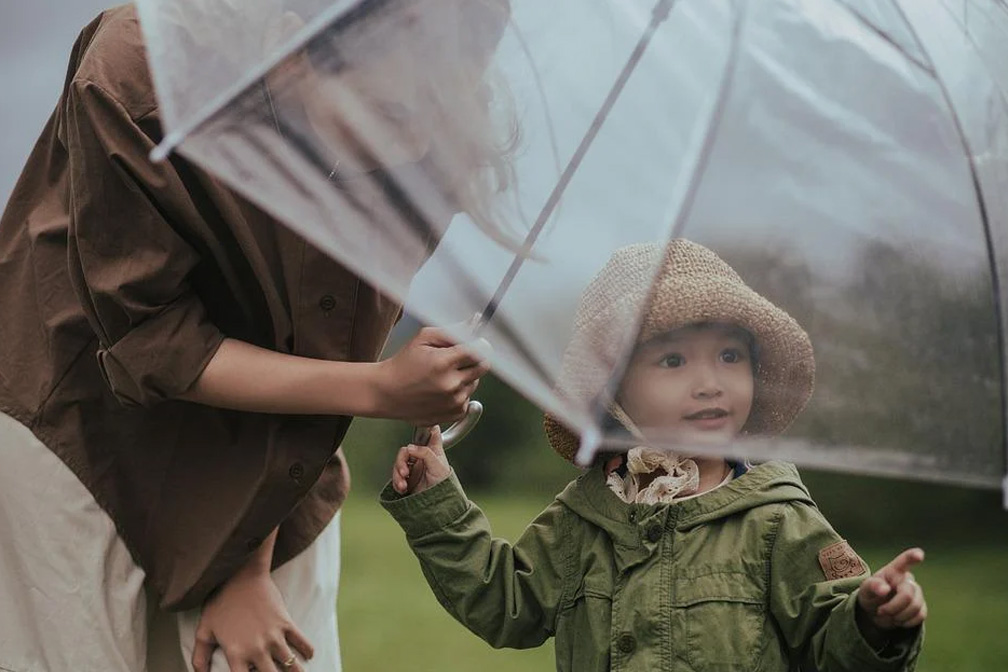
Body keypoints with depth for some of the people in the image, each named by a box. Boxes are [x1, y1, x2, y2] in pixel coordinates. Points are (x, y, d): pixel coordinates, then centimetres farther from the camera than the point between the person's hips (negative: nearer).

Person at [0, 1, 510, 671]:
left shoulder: (424, 161, -17)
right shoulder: (136, 69, -28)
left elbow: (325, 357, -9)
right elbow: (148, 341, -24)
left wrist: (251, 570, -9)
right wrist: (379, 388, -32)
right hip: (82, 430, -3)